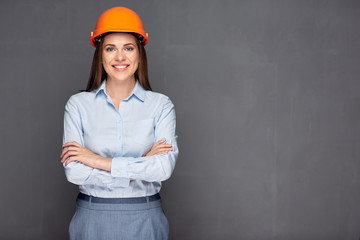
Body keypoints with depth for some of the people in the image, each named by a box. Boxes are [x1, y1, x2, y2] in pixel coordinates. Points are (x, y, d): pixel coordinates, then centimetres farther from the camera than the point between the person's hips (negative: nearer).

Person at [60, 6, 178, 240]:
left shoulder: (161, 105, -3)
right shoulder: (78, 104, -2)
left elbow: (165, 166, -16)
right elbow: (74, 171, -11)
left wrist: (99, 160, -16)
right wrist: (139, 167, -14)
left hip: (145, 220, 0)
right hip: (92, 218, 0)